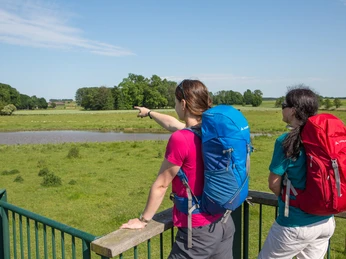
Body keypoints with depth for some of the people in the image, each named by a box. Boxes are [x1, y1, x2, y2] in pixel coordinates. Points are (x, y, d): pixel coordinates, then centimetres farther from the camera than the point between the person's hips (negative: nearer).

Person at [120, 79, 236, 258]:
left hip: (199, 229, -7)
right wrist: (149, 113, 35)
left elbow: (161, 185, -12)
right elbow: (172, 124, 19)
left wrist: (143, 220, 2)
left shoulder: (180, 138, -22)